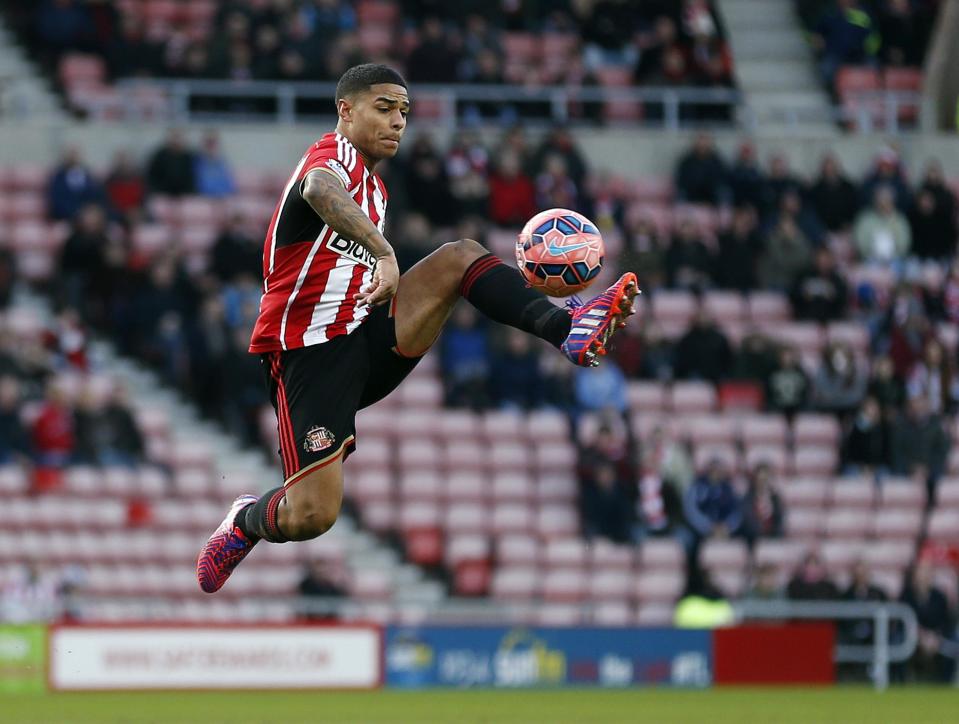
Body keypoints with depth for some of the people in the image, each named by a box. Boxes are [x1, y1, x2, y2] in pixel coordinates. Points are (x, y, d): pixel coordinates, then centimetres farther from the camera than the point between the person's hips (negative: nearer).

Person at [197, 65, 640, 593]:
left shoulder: (374, 189, 22)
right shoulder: (336, 154, -9)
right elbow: (320, 191, -36)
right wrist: (384, 254, -50)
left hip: (363, 335, 8)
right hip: (308, 351, -8)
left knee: (459, 256, -13)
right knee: (311, 516, -16)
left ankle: (565, 329, -30)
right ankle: (246, 521, 17)